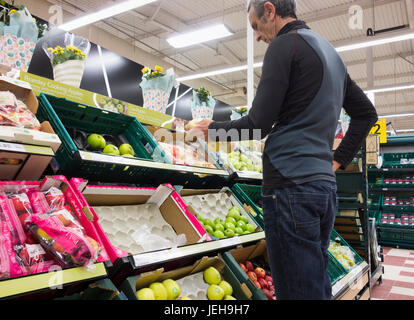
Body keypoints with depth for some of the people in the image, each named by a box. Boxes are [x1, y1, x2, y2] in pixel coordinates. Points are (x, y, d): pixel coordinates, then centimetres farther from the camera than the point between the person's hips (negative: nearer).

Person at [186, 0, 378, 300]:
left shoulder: (285, 44, -5)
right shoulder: (331, 52, 21)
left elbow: (258, 125, -11)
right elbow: (366, 113, 25)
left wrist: (213, 129, 5)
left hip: (292, 186, -9)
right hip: (325, 184, 9)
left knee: (299, 290, -3)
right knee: (318, 286, 16)